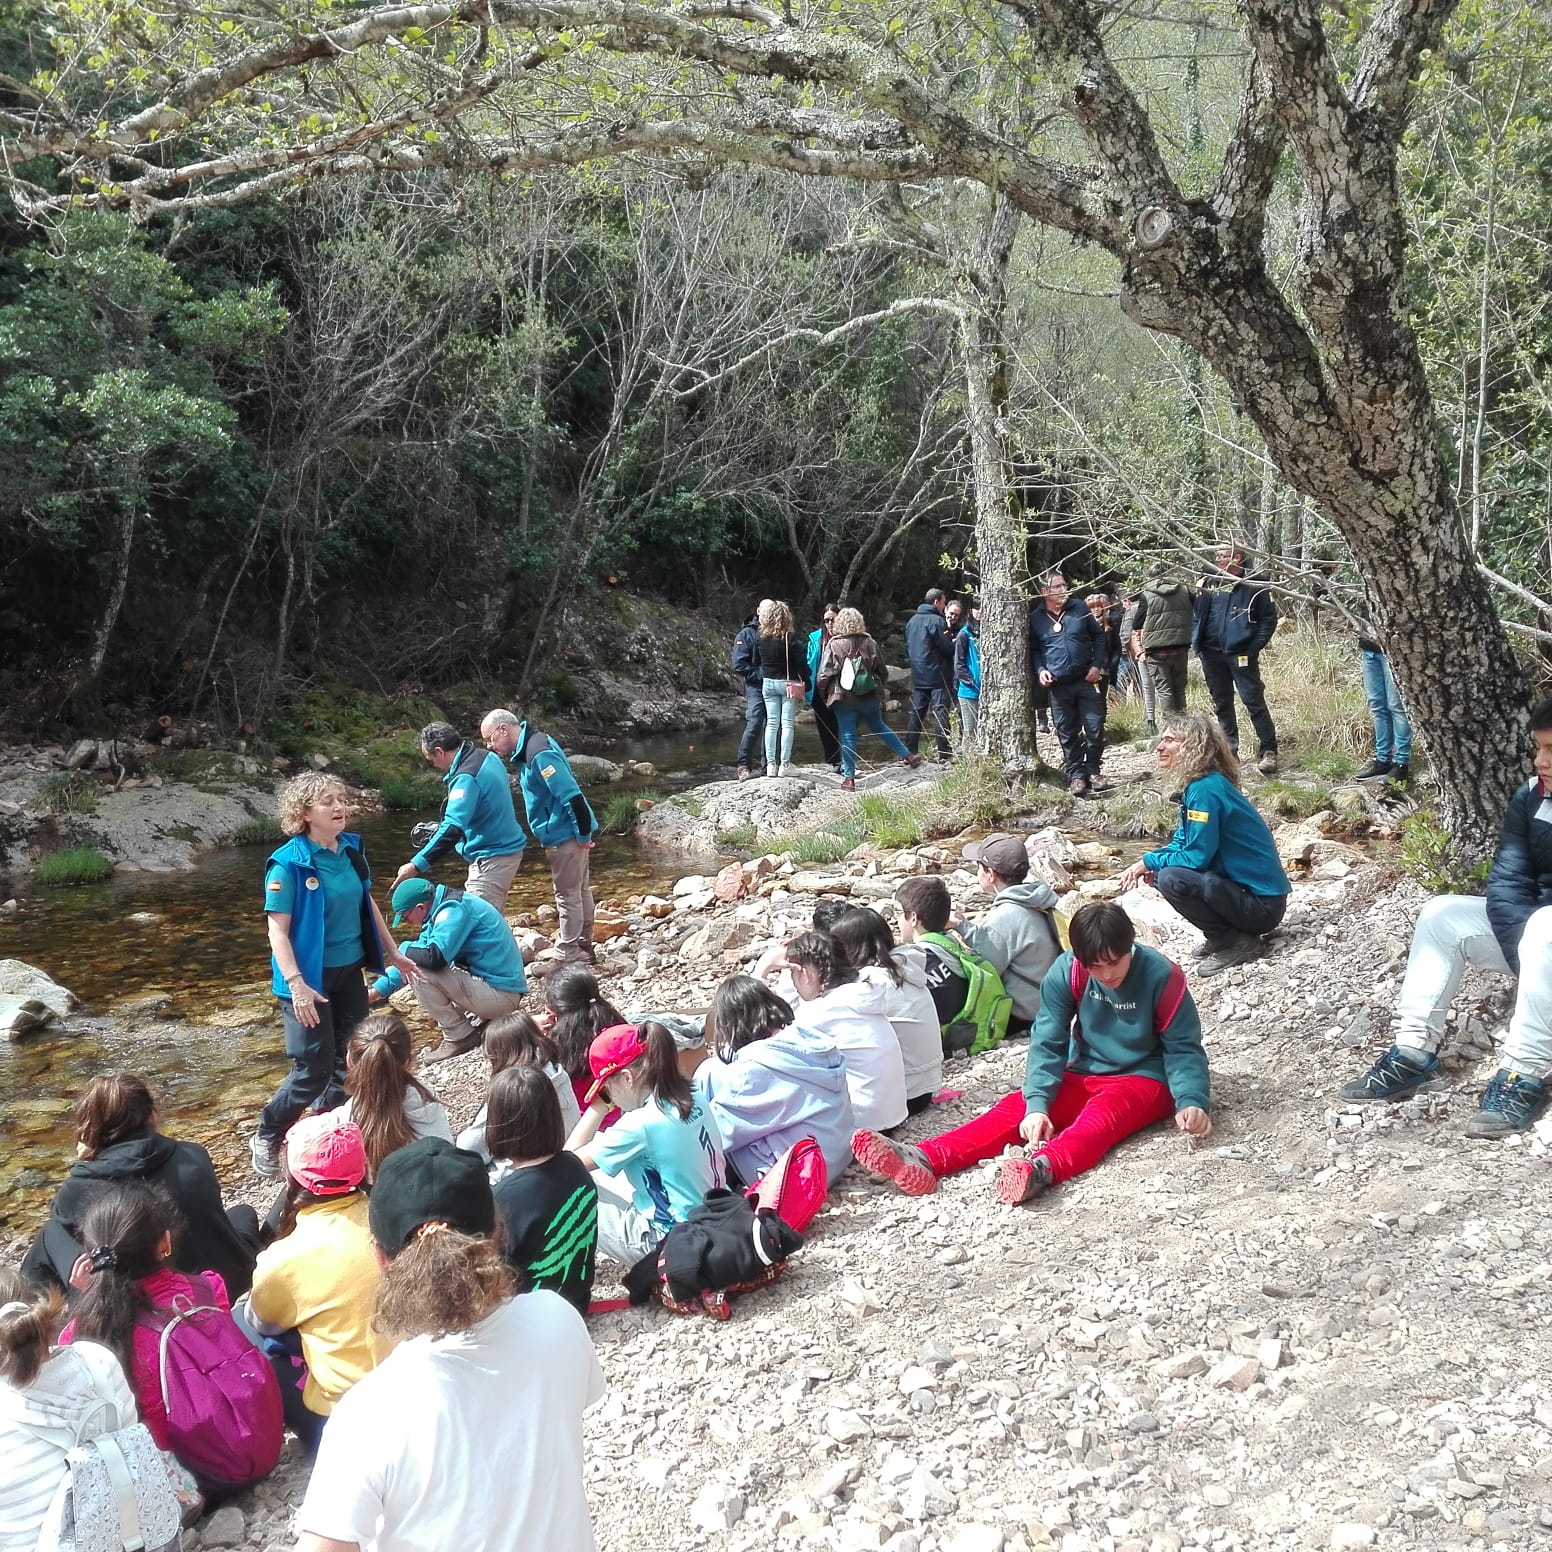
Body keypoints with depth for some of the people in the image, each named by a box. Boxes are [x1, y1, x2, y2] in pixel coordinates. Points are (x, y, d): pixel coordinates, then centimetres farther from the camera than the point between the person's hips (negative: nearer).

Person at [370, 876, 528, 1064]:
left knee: (417, 970, -16)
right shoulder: (444, 909, 11)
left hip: (500, 995, -10)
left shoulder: (453, 910, -17)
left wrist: (404, 948, -9)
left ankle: (460, 1037, -4)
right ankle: (481, 1022, 14)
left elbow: (435, 957, -30)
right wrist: (377, 990, 15)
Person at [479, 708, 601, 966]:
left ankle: (567, 956, 9)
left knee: (567, 895, 0)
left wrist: (583, 835, -21)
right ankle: (583, 946, 30)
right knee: (579, 891, 19)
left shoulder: (539, 754, -23)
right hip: (569, 832, 10)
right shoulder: (527, 749, 9)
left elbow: (572, 796, -27)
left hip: (566, 836, -10)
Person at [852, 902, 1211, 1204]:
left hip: (1143, 1080, -4)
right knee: (1016, 1106, -21)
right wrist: (1037, 1105, -26)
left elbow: (1184, 1048, -11)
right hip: (1083, 1078, 4)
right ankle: (925, 1161, -45)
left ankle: (1041, 1168, -68)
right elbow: (1047, 1043, -11)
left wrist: (1191, 1101, -29)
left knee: (1102, 1112, -36)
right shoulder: (1065, 973, -10)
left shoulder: (1161, 976, -17)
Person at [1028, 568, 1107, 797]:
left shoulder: (1078, 608, 4)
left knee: (1095, 728, 0)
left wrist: (1097, 665, 0)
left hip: (1086, 681, 1)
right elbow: (1033, 650, 12)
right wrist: (1039, 670, -6)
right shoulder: (1036, 618, 1)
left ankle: (1092, 770, 16)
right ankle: (1075, 774, 15)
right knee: (1067, 734, 5)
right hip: (1058, 685, -1)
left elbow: (1098, 635, 10)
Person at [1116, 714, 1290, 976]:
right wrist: (1147, 864, -3)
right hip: (1241, 886, 10)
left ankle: (1238, 944, -9)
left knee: (1171, 879, -26)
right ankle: (1226, 936, 11)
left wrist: (1149, 861, -8)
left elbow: (1196, 857, -22)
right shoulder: (1196, 785, 8)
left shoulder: (1205, 789, -21)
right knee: (1160, 871, 9)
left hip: (1262, 903, -10)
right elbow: (1181, 844, 16)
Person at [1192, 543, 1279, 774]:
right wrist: (1196, 641, 4)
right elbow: (1197, 614, 16)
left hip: (1241, 653, -5)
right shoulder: (1209, 583, 9)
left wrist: (1255, 646, -12)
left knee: (1254, 702, -8)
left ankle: (1269, 751, -5)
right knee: (1221, 704, 12)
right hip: (1212, 653, 5)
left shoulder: (1253, 585, -3)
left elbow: (1269, 618, -4)